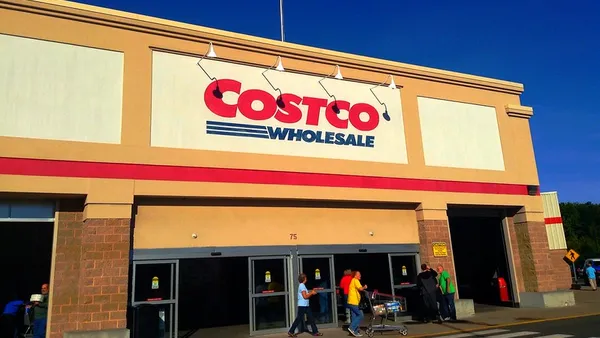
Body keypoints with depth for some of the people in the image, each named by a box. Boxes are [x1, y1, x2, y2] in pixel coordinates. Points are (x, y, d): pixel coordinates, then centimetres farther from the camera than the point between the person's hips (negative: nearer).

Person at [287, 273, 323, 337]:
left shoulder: (302, 285, 16)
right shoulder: (302, 286, -15)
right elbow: (305, 296, -19)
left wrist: (311, 293, 6)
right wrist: (311, 293, -7)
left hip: (306, 305, 10)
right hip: (302, 305, -10)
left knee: (311, 318, 9)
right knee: (299, 319, -3)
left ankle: (315, 332, 13)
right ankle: (291, 332, 6)